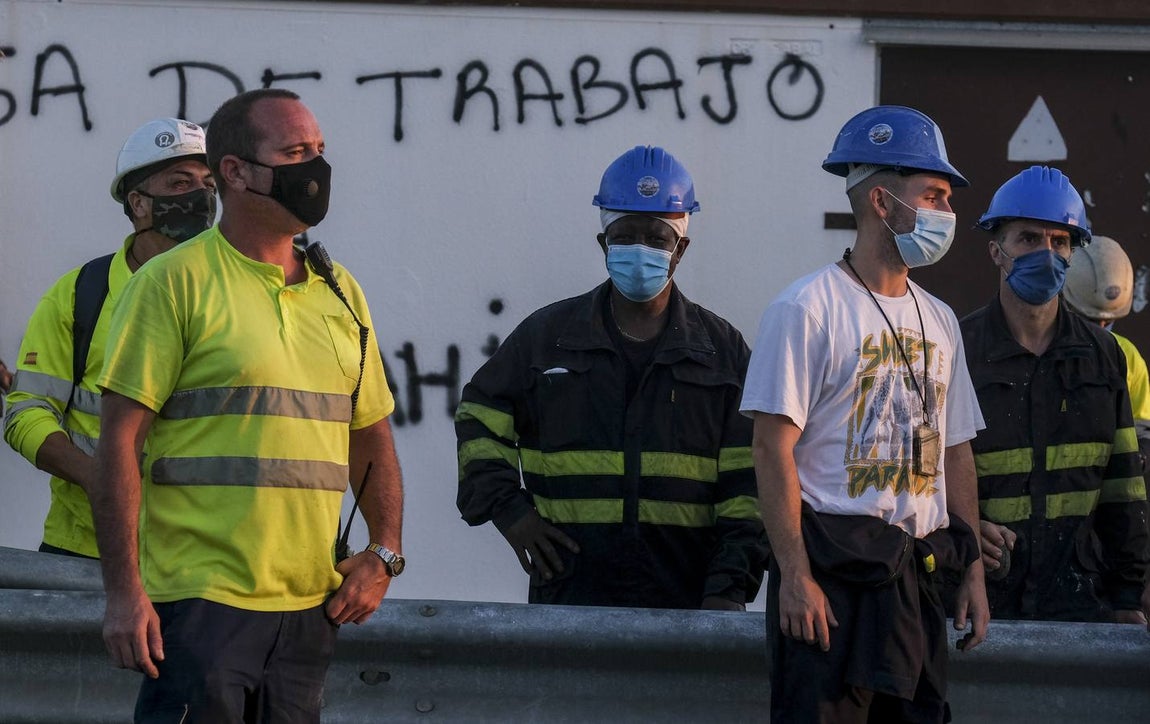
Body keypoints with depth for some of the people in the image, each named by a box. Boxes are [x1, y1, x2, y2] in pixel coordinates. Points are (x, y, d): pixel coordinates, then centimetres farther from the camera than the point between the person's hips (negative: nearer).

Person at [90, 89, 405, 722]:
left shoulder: (339, 293, 15)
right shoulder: (175, 282, -4)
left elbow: (372, 439, 22)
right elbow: (120, 440, -8)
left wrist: (383, 556, 7)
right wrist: (123, 591, -15)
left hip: (309, 608, 6)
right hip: (199, 600, -6)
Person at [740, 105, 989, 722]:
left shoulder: (938, 322, 17)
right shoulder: (807, 309, -6)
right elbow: (774, 449, -10)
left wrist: (974, 573, 14)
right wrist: (795, 576, -16)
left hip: (916, 574, 7)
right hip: (832, 570, -7)